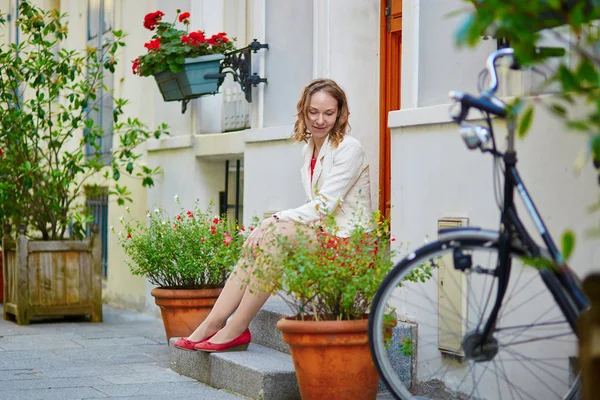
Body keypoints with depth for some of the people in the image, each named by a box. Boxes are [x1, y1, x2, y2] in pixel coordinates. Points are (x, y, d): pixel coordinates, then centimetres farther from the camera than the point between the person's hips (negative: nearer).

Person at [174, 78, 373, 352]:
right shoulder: (308, 150, 15)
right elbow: (318, 207, 12)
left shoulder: (349, 149, -9)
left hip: (347, 237, -7)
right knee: (258, 241, -16)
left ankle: (236, 329, -24)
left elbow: (325, 205, -17)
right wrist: (272, 223, -5)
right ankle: (213, 324, -23)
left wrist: (275, 220, -21)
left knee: (273, 235, -27)